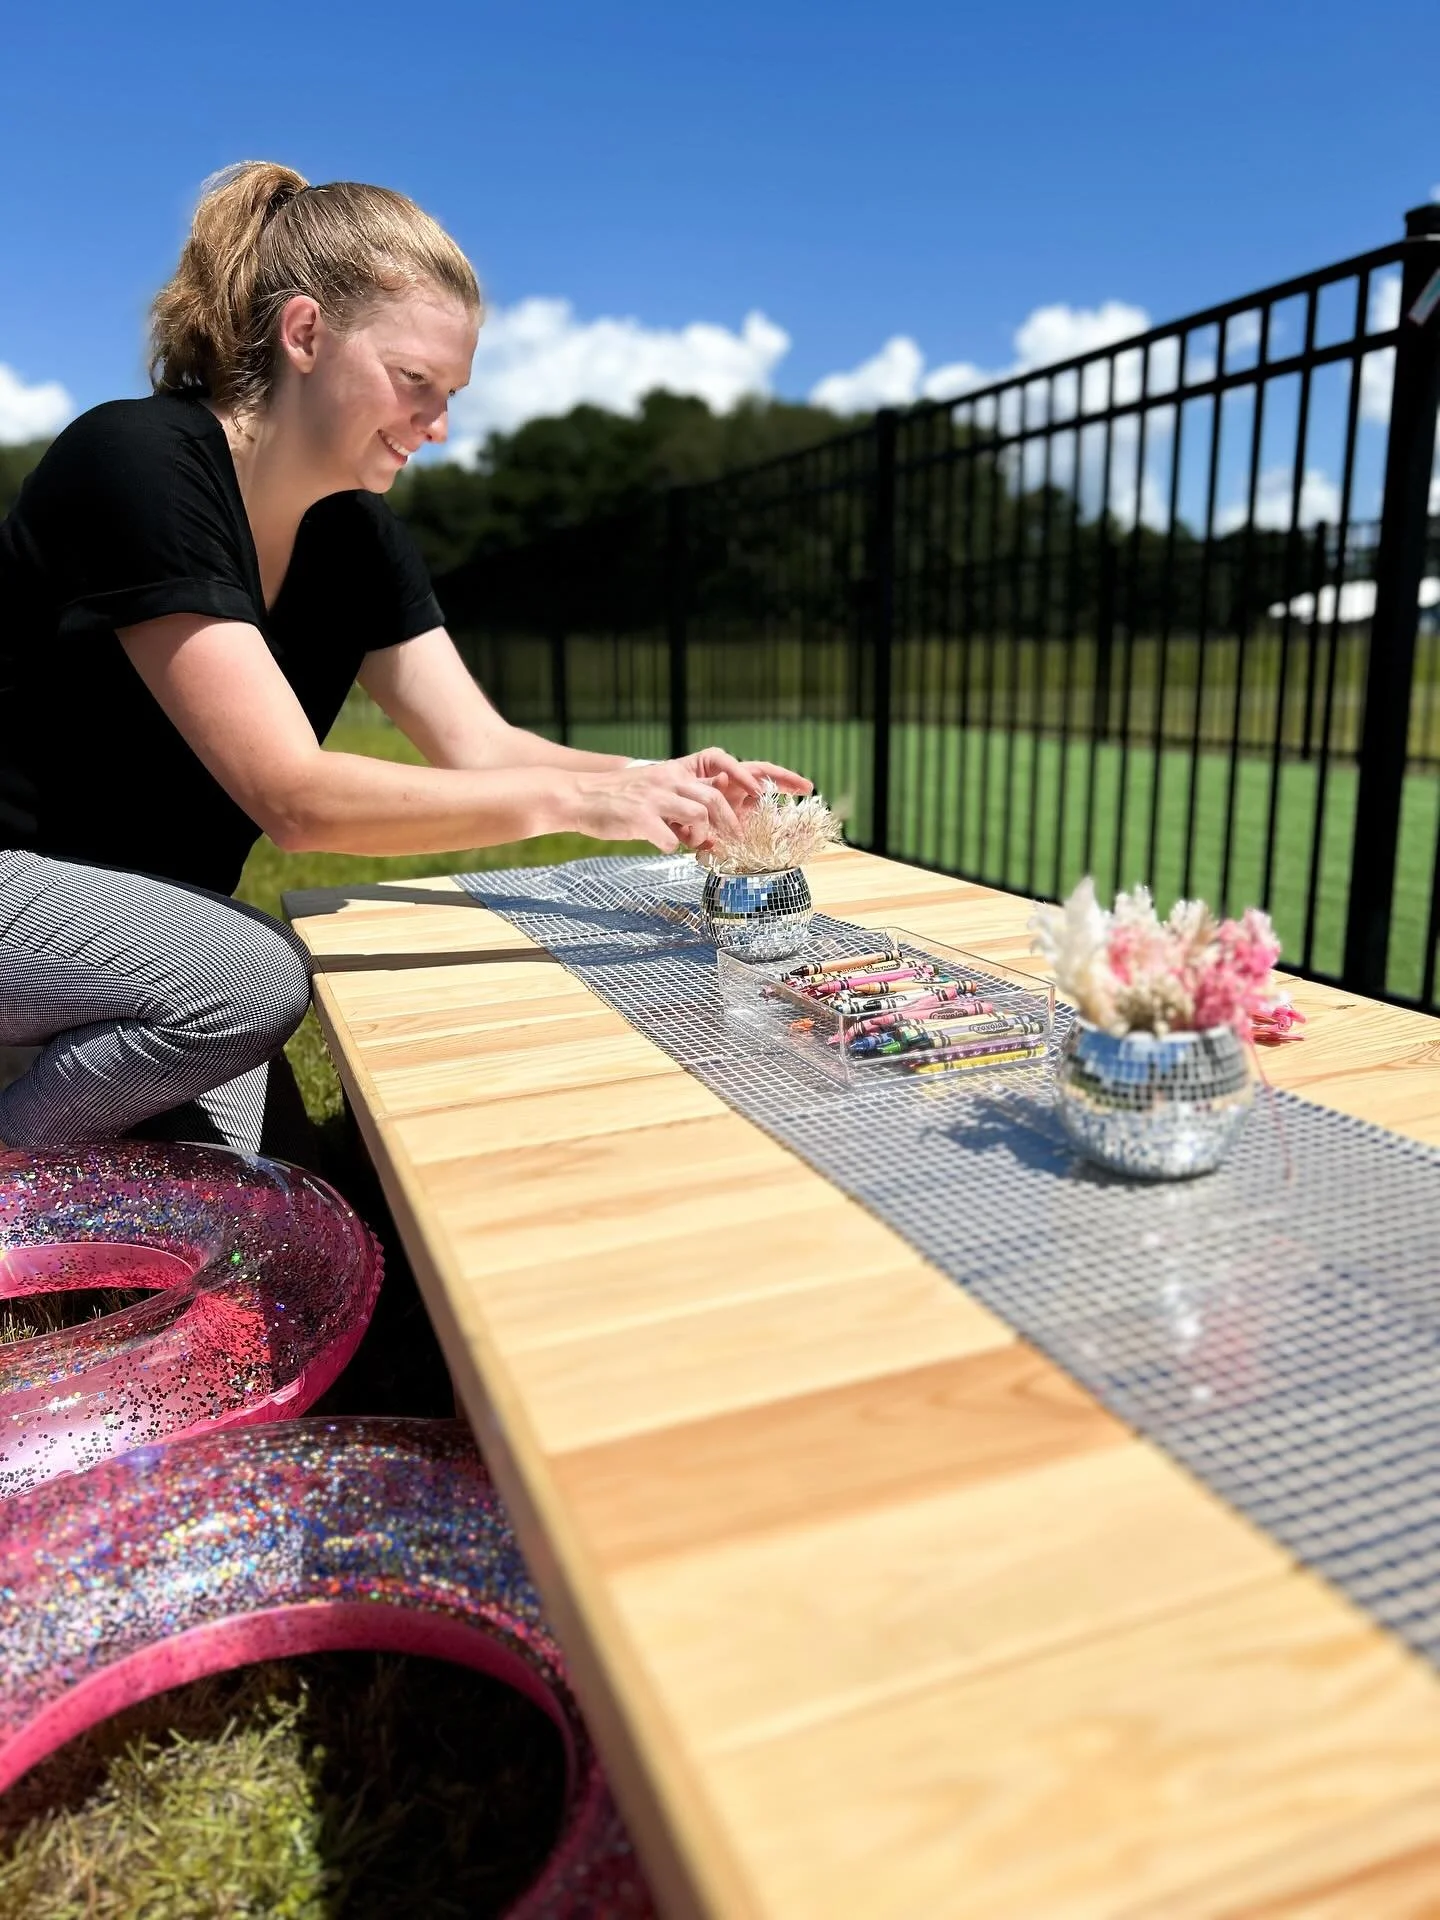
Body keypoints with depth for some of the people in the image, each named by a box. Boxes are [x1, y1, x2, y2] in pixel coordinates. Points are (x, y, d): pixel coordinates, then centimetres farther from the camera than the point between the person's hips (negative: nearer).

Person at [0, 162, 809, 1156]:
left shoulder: (358, 536, -1)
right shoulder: (139, 463, -24)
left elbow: (482, 749, -7)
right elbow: (294, 796, -32)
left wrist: (661, 783, -24)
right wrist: (576, 799, -35)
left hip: (148, 915, 6)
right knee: (257, 981, -30)